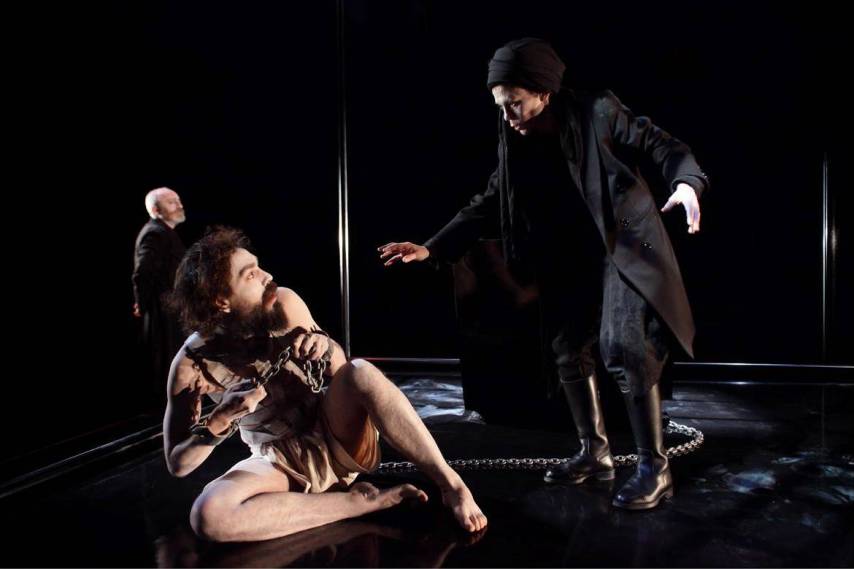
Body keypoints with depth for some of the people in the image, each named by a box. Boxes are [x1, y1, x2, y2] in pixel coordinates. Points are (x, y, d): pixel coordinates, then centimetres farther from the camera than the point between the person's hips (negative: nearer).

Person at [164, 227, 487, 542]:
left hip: (335, 436, 1)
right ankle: (359, 502, -23)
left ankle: (452, 486, -25)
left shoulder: (284, 304, -12)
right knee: (208, 515, -31)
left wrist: (324, 345, -26)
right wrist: (220, 420, -30)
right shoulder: (192, 364, -16)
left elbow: (338, 368, -2)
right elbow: (177, 464, -10)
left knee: (360, 373, -31)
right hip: (281, 463, 0)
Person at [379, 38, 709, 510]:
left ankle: (653, 467, -3)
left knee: (622, 348, -19)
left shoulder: (598, 112, -15)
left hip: (626, 245, -6)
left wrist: (686, 183, -34)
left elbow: (662, 145, -11)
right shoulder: (515, 144, 1)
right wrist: (431, 248, -1)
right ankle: (594, 453, 26)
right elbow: (489, 204, 6)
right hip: (573, 260, 7)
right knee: (568, 350, 9)